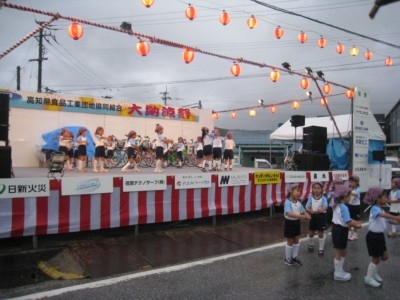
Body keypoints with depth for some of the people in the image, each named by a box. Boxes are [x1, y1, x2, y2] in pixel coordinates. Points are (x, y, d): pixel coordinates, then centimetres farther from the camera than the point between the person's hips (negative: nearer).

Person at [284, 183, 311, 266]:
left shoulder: (298, 202, 0)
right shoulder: (288, 202, -24)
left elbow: (303, 211, 2)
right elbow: (289, 214, -36)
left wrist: (307, 216, -21)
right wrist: (300, 216, -43)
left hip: (297, 222, 7)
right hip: (289, 223, -7)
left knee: (297, 240, 16)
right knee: (290, 241, 5)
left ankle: (295, 257, 32)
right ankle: (288, 259, 22)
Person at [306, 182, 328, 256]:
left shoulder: (323, 198, -12)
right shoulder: (311, 198, -5)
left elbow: (325, 207, -24)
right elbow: (307, 207, -9)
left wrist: (320, 210, -44)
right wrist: (311, 211, -29)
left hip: (321, 216, -2)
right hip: (313, 216, 2)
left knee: (321, 233, 7)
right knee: (311, 233, 16)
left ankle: (321, 249, 22)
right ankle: (310, 245, 42)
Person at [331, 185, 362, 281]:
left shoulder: (337, 205, 7)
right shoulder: (343, 207, -23)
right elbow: (348, 222, -25)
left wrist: (356, 222, 5)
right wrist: (357, 225, -7)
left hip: (337, 229, 10)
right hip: (340, 231, -10)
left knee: (342, 252, 22)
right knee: (339, 253, 5)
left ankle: (339, 270, 34)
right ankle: (338, 274, 18)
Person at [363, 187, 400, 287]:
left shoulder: (381, 210, 9)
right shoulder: (374, 208, -22)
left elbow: (388, 220, 6)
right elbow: (383, 215, -42)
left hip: (380, 235, 9)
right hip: (373, 236, -9)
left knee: (384, 256, 19)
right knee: (376, 259, 1)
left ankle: (373, 273, 37)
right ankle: (368, 278, 17)